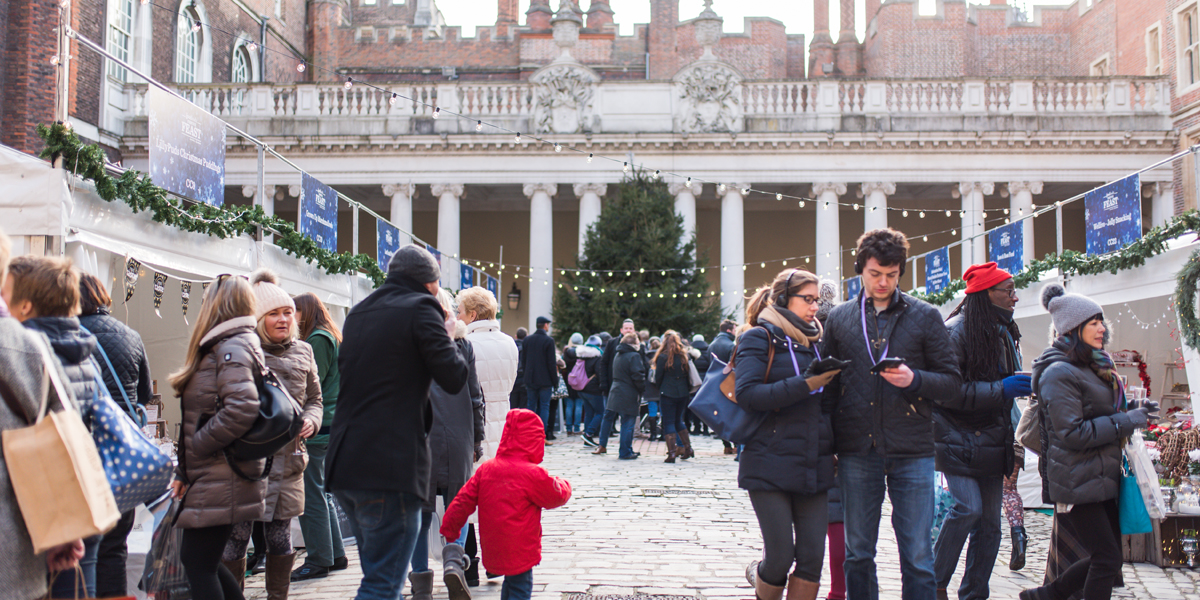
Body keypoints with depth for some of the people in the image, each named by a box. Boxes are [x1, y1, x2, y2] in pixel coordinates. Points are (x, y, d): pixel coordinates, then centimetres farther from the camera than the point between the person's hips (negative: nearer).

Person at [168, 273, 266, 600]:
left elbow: (242, 409, -28)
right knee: (198, 559, 16)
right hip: (213, 478, 9)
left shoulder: (232, 348, -14)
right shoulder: (224, 346, 16)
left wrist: (194, 449, -16)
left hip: (220, 484, -9)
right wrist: (185, 470, 14)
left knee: (199, 564, -2)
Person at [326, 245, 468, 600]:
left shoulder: (359, 313, 18)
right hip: (391, 467, -8)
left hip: (345, 463, 8)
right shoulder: (420, 309, -6)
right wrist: (447, 336, 11)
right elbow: (454, 378, -9)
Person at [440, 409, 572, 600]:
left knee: (511, 584, 25)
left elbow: (464, 500, 4)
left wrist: (449, 528, 14)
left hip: (492, 548, 6)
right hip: (519, 552, -6)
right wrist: (562, 484, 19)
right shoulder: (533, 474, -16)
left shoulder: (485, 469, 1)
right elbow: (557, 496, -4)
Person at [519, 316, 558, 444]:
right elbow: (552, 363, -10)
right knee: (544, 407, 1)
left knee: (531, 406, 10)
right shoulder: (549, 341, -9)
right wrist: (555, 381, -4)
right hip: (545, 380, -4)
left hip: (530, 380, 4)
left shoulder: (527, 340, 5)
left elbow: (523, 360, 9)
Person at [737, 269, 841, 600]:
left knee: (813, 557, 0)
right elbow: (747, 393, -16)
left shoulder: (814, 341, 17)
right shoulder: (760, 338, -2)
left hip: (813, 468, 6)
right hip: (771, 466, -6)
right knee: (781, 557, -3)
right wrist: (804, 385, -20)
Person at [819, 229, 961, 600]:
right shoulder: (839, 318, 9)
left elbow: (952, 384, 4)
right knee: (858, 554, 10)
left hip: (912, 451, -2)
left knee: (917, 556, 1)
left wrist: (914, 379, -17)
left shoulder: (925, 316, 3)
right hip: (857, 451, 2)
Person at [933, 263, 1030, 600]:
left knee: (990, 522, 7)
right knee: (969, 507, -19)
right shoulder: (955, 332, -14)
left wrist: (1022, 387, 9)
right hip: (958, 441, -8)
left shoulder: (1004, 333, 13)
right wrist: (1000, 390, -23)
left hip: (992, 443, 8)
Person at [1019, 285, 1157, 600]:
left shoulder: (1091, 366, 15)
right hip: (1076, 483, -10)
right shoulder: (1059, 373, -16)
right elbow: (1072, 434, -22)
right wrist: (1128, 422, -19)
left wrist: (1139, 413, 11)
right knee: (1108, 559, -6)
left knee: (1107, 555, 12)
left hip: (1100, 478, 10)